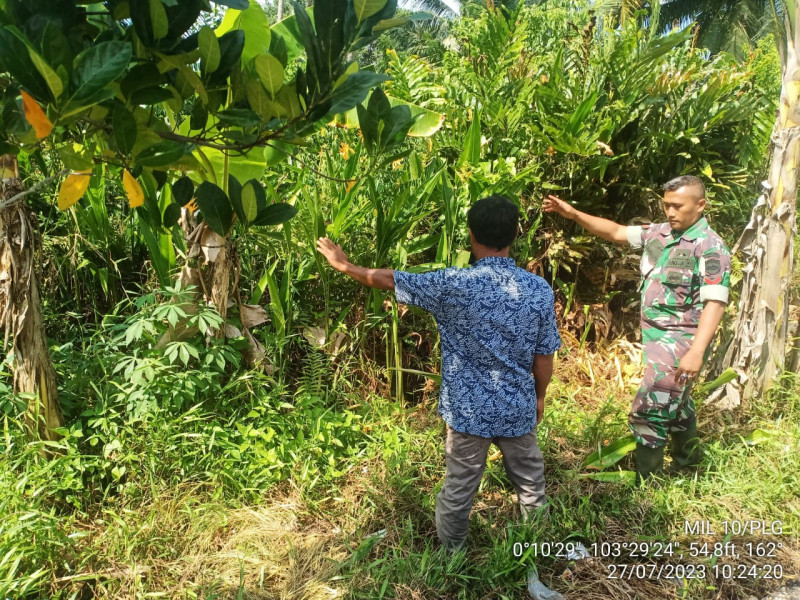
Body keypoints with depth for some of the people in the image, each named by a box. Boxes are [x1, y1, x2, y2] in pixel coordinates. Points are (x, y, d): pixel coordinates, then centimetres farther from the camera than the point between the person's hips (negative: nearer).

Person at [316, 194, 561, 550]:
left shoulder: (454, 285, -19)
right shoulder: (539, 290, -11)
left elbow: (388, 280, -7)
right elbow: (544, 357, -2)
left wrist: (345, 265, 9)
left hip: (470, 410, -2)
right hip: (519, 408, 2)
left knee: (459, 489, 16)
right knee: (531, 484, 22)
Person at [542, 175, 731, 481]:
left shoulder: (711, 247, -17)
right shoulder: (658, 232, 4)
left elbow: (715, 303, -22)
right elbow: (615, 232, 11)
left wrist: (696, 352, -30)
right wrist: (574, 214, 0)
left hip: (679, 341, -8)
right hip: (655, 337, 8)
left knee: (647, 411, -9)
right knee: (675, 401, 25)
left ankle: (646, 483, 7)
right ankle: (687, 460, 47)